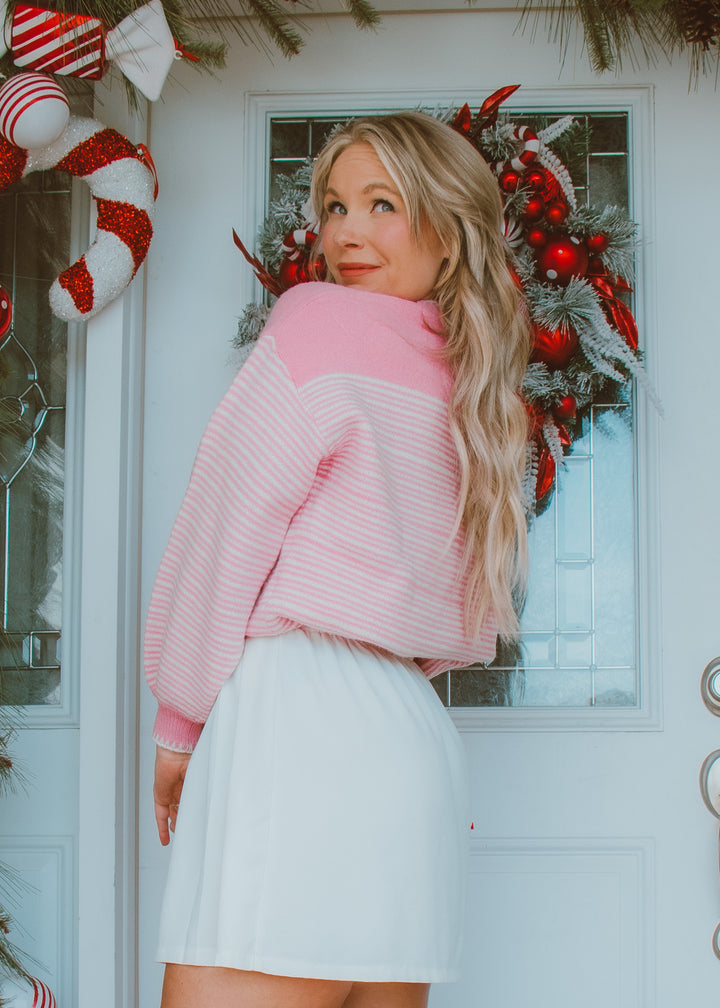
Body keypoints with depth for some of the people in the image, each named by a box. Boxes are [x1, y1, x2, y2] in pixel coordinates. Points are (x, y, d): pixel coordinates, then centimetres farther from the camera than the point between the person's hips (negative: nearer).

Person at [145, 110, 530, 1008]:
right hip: (415, 742, 8)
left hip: (297, 721, -8)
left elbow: (225, 532, -2)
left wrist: (180, 722, 6)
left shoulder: (322, 321, -2)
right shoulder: (473, 390, 19)